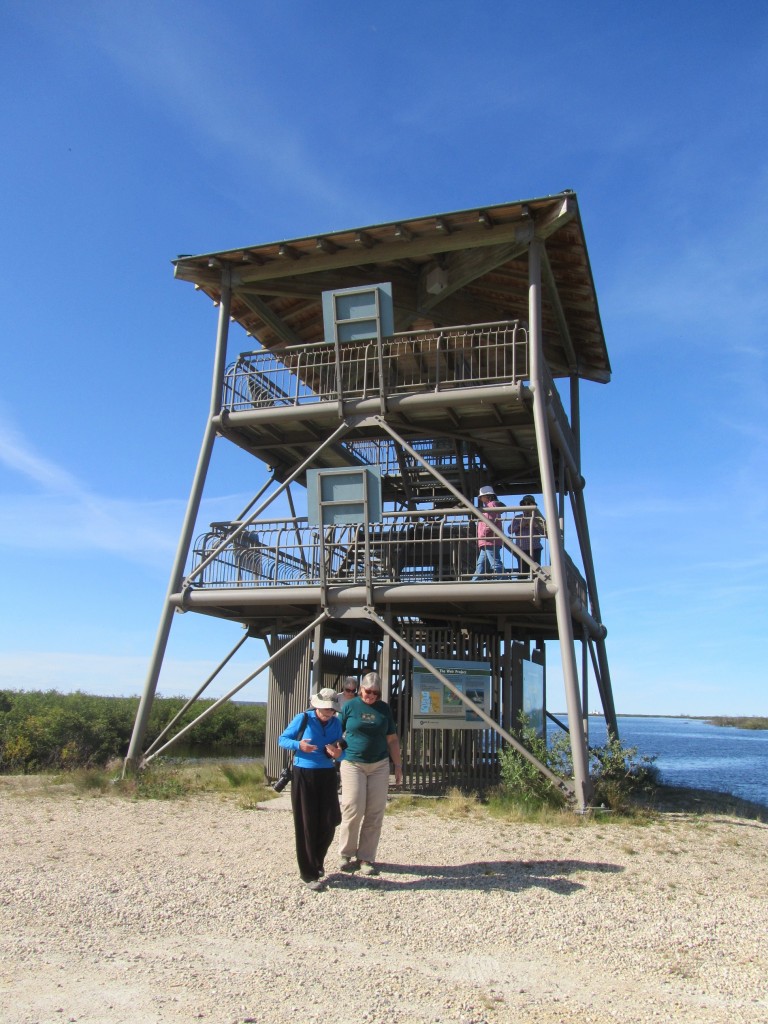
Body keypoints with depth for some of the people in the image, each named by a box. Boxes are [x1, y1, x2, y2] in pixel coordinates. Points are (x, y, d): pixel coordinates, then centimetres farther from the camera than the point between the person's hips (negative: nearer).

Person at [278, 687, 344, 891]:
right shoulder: (302, 719, -7)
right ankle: (309, 874, 9)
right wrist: (298, 745, -19)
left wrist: (338, 754, -10)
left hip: (327, 775, 4)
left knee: (328, 823, 6)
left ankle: (317, 862, 32)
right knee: (306, 825, 0)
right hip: (304, 775, -4)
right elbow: (282, 739, 0)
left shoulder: (336, 723, 5)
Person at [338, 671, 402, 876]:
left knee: (375, 813, 2)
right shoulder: (350, 706, 1)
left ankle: (367, 858, 12)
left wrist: (398, 766, 10)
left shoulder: (384, 709, 7)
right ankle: (347, 854, 12)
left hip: (379, 765, 3)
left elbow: (392, 739, 12)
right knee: (353, 810, -6)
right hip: (353, 764, -2)